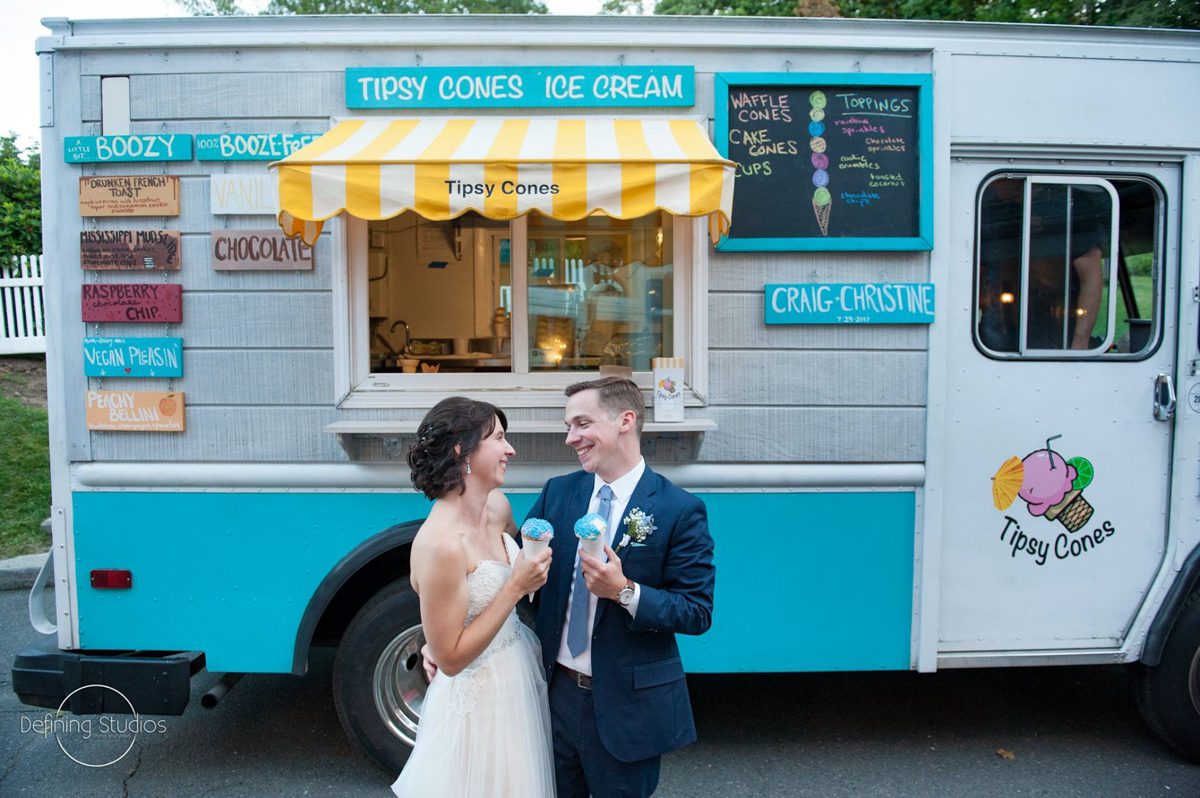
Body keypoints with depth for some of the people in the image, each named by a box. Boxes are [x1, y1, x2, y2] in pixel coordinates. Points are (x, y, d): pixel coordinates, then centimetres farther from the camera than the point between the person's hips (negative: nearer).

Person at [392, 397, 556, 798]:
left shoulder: (498, 506, -4)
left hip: (520, 678, 8)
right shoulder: (440, 543, -29)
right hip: (479, 701, -8)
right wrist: (515, 588, -26)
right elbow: (450, 659, -24)